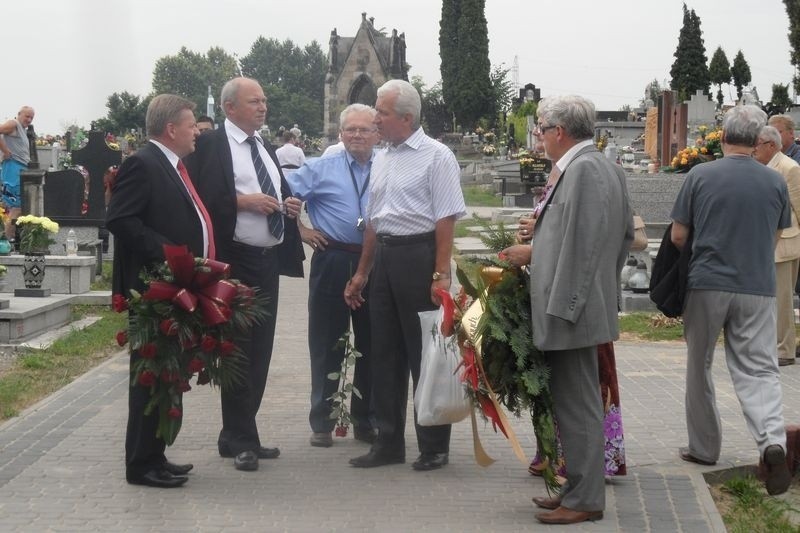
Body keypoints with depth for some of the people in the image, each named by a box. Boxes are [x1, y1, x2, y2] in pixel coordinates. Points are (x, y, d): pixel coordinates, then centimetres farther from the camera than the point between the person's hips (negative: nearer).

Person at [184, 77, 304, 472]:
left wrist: (289, 205, 7)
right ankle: (241, 440, 4)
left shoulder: (267, 150, 19)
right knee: (239, 350, -4)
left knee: (260, 351, 11)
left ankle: (238, 435, 20)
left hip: (268, 261, 8)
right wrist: (242, 201, -21)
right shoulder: (209, 145, -6)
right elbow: (201, 197, -15)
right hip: (234, 261, -8)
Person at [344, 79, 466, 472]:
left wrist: (441, 274, -20)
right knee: (385, 352, 11)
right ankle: (388, 442, 20)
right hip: (383, 256, 8)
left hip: (418, 255, -7)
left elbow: (446, 218, -14)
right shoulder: (382, 159, 15)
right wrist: (362, 273, 20)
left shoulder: (435, 156, -8)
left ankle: (434, 446, 9)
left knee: (424, 353, -1)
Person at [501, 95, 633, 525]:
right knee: (577, 404, 17)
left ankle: (584, 500, 3)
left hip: (573, 310, -10)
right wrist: (535, 251, 21)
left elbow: (581, 244, -23)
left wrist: (564, 308, -21)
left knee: (577, 406, -3)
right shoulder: (605, 167, 12)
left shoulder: (582, 170, -19)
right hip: (589, 305, 10)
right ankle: (579, 488, 26)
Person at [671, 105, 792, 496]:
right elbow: (775, 238, 12)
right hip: (758, 287, 1)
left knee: (700, 366, 14)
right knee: (758, 369, 2)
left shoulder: (700, 176, -7)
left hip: (706, 284, -1)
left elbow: (678, 236, -2)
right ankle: (772, 440, -20)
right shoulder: (775, 182, 0)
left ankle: (704, 447, 21)